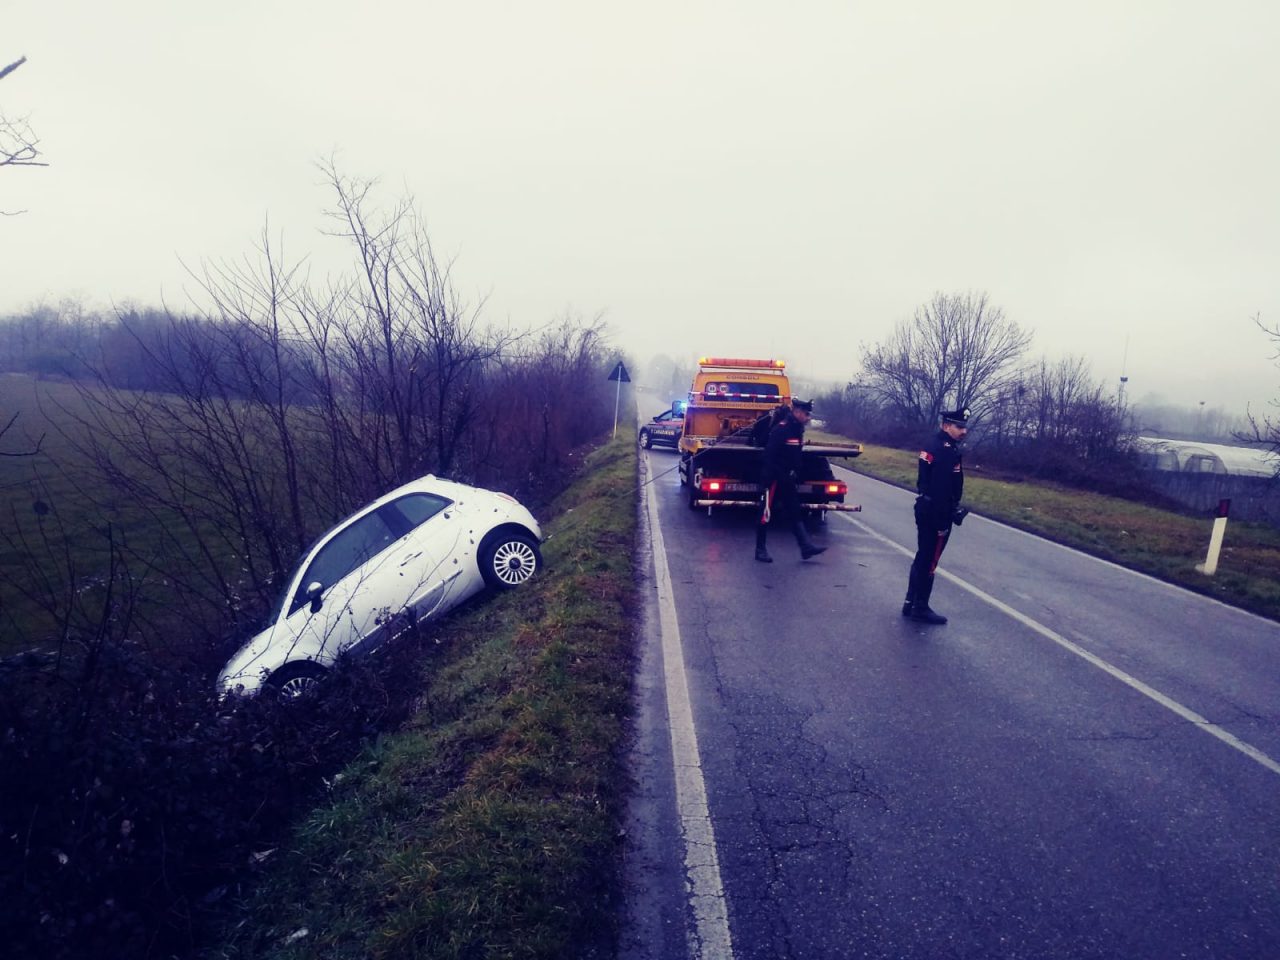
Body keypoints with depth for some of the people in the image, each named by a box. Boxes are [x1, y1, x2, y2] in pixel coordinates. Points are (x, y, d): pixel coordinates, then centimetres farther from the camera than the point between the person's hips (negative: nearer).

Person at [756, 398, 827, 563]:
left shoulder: (797, 429, 10)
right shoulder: (781, 428, -17)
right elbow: (770, 455, -21)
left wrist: (795, 473, 12)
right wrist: (781, 475, -21)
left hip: (788, 480, 9)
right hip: (775, 479, -9)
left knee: (795, 512, 7)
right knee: (767, 513, 0)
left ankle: (806, 547, 8)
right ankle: (760, 549, 9)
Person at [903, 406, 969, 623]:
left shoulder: (935, 445, 12)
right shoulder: (947, 450, -20)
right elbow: (941, 489, -25)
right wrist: (943, 522, -23)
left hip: (926, 509, 10)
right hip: (936, 513, -10)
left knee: (922, 558, 17)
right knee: (929, 562, 0)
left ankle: (911, 602, 24)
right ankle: (920, 607, 10)